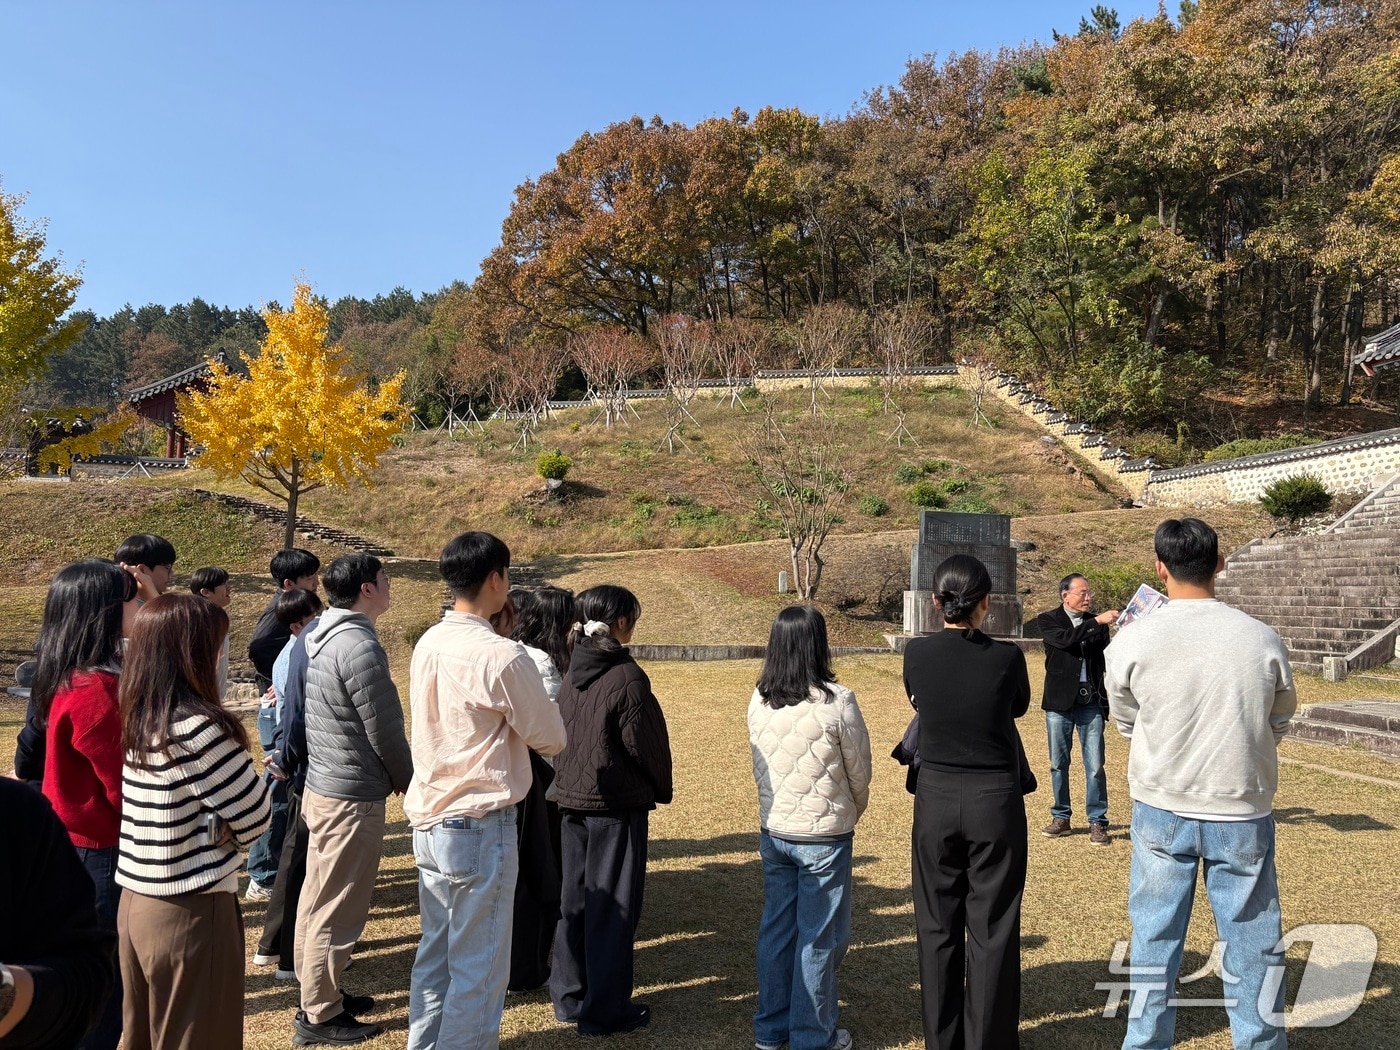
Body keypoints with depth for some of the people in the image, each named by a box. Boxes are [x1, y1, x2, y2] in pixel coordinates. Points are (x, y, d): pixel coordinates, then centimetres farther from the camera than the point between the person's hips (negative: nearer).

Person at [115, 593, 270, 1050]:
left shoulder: (135, 722, 2)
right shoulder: (198, 728, -22)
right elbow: (255, 816, -13)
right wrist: (223, 838, 5)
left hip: (134, 903, 8)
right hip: (193, 913, -8)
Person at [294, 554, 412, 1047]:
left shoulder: (322, 636, 6)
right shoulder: (359, 645, -23)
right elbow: (385, 730, -19)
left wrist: (394, 774, 18)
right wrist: (408, 779, -1)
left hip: (320, 785, 9)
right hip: (352, 796, -9)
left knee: (317, 898, 20)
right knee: (339, 909, 4)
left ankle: (317, 991, 35)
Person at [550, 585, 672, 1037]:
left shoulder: (573, 673, 4)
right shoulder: (627, 678, -18)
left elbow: (561, 734, 9)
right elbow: (645, 745, -13)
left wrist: (570, 780, 16)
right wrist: (661, 791, 4)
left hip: (572, 799, 7)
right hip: (617, 804, -7)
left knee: (575, 898, 17)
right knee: (612, 906, 4)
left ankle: (570, 997, 29)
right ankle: (604, 1011, 14)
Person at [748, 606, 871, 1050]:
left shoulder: (758, 701, -4)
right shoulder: (837, 702, -18)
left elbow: (759, 765, 5)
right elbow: (859, 770, -6)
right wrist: (853, 811, 12)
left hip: (773, 830, 5)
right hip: (825, 834, -5)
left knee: (776, 928, 17)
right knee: (820, 937, 9)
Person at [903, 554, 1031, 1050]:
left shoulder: (917, 653, -9)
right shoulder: (1006, 657, -14)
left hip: (936, 800, 2)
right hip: (995, 802, -2)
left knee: (938, 927, 15)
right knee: (991, 929, 11)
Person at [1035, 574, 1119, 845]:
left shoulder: (1096, 622, 8)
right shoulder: (1048, 620, -1)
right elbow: (1065, 639, -21)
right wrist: (1096, 622, -24)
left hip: (1091, 703, 2)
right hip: (1060, 702, -1)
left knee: (1095, 766, 1)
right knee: (1058, 764, 8)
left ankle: (1097, 821, 11)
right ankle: (1061, 817, 22)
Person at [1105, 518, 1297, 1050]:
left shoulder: (1132, 640, -13)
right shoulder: (1263, 639, -9)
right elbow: (1279, 722, 6)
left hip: (1162, 810, 0)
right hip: (1243, 811, 1)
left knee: (1154, 937, 13)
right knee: (1252, 942, 15)